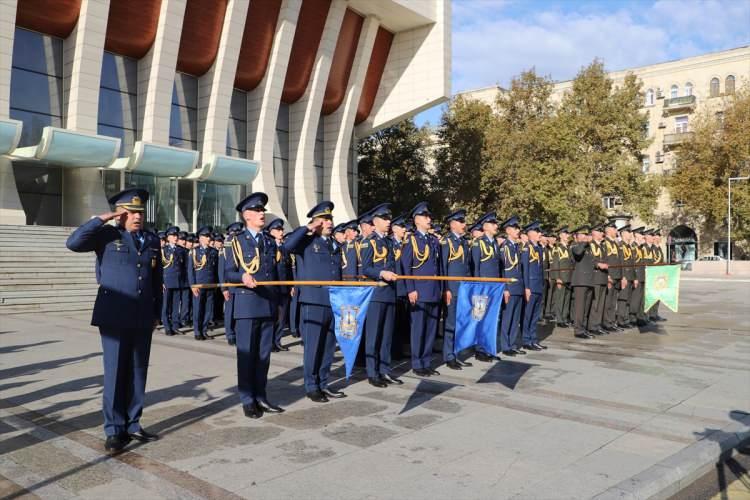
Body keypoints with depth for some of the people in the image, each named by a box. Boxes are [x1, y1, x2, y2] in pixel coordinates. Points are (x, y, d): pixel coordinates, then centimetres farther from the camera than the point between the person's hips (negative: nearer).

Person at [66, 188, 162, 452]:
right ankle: (114, 430, 11)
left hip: (142, 318, 4)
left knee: (138, 373, 9)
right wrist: (101, 219, -12)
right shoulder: (107, 235, 0)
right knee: (115, 373, 1)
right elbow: (73, 243, -16)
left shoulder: (152, 240, 12)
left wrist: (156, 314, 13)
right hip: (114, 317, -4)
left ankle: (133, 425, 20)